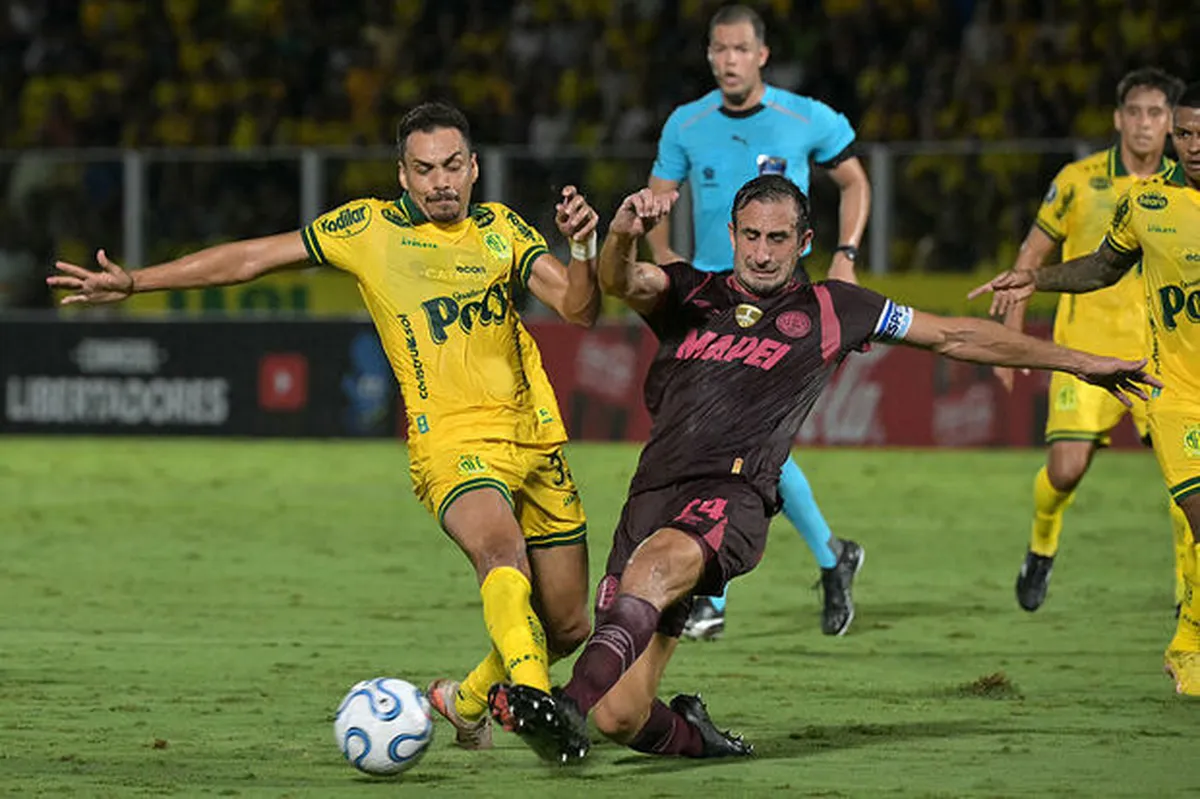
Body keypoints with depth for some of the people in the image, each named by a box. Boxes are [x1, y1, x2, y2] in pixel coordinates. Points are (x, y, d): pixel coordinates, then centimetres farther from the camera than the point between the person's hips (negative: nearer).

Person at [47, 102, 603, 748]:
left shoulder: (500, 228, 10)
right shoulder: (369, 228, 2)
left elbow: (578, 310, 1)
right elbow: (251, 257, 7)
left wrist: (583, 247, -20)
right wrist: (135, 281, 4)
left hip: (537, 443, 4)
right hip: (452, 444, -4)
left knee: (567, 627, 8)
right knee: (502, 549, -37)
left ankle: (467, 697, 36)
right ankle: (533, 702, -53)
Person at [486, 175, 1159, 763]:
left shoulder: (828, 309, 16)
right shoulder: (687, 294, 19)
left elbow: (956, 337, 23)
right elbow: (622, 281, -2)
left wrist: (1082, 363, 27)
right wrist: (623, 234, -26)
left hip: (734, 496, -3)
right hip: (655, 493, 3)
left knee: (657, 562, -40)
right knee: (620, 717, -6)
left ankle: (570, 706, -56)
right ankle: (691, 736, 28)